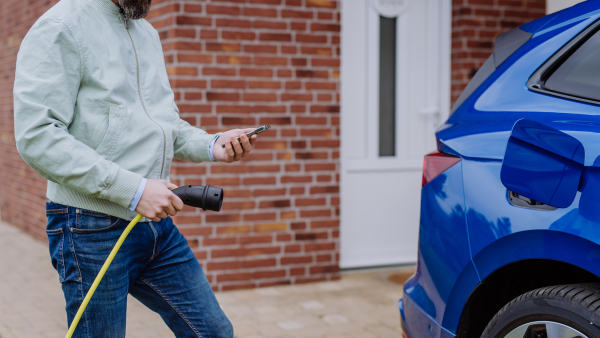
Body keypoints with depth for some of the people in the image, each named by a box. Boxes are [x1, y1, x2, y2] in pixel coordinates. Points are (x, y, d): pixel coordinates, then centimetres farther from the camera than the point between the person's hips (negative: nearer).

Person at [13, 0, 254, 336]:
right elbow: (37, 136, -20)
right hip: (94, 229, -7)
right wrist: (133, 189, -23)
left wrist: (213, 145, 1)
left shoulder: (148, 33, 17)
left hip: (157, 222, 8)